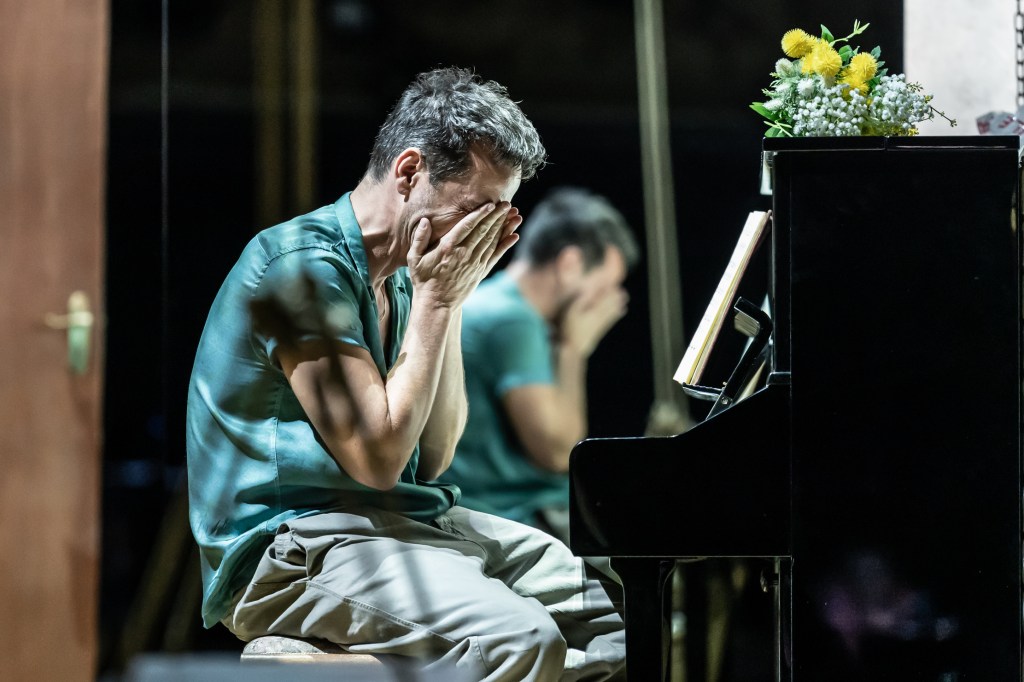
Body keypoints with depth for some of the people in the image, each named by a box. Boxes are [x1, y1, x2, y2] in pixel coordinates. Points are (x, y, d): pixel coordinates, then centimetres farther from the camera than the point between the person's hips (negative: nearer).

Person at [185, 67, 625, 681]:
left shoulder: (398, 281, 15)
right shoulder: (304, 261, -13)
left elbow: (433, 457, 10)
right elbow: (378, 457, -18)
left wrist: (453, 300, 4)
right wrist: (434, 299, -10)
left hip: (409, 524, 9)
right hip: (296, 544, -9)